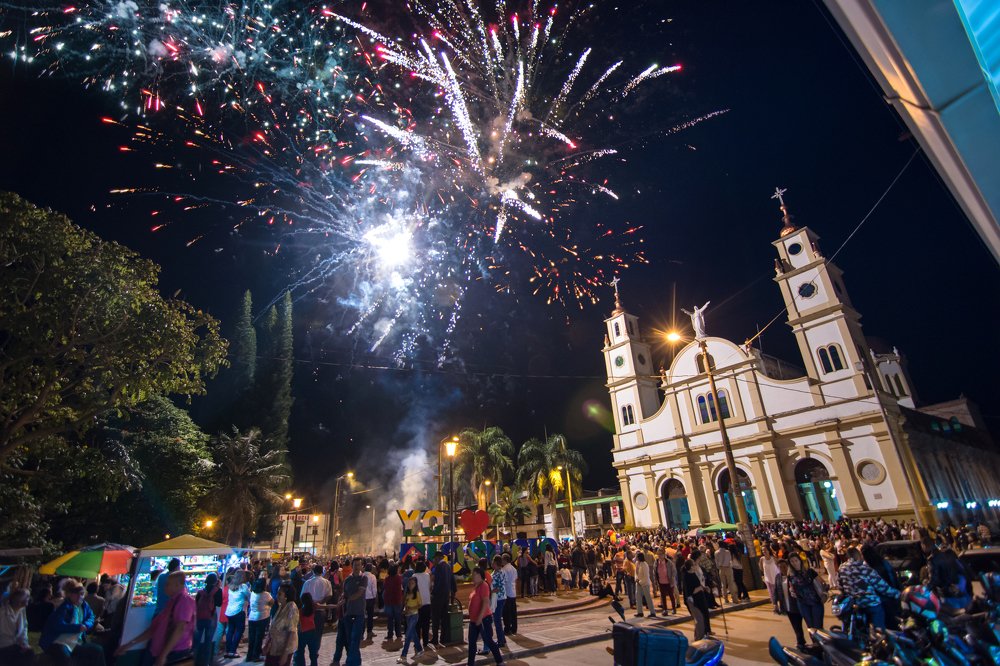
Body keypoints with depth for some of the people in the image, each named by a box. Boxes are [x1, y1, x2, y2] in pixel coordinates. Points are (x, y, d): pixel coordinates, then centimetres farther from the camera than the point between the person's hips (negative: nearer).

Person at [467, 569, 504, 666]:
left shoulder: (483, 586, -18)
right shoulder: (476, 586, 11)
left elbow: (486, 602, -24)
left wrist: (480, 617, -26)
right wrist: (473, 617, 21)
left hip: (483, 619, -9)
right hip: (474, 620, 9)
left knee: (488, 641, 2)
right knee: (471, 642, 11)